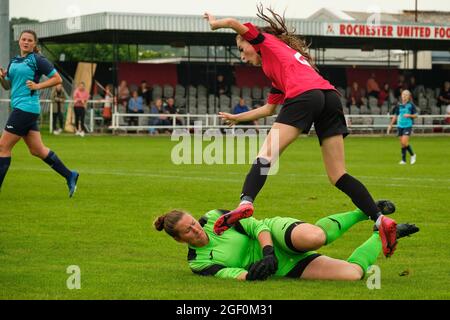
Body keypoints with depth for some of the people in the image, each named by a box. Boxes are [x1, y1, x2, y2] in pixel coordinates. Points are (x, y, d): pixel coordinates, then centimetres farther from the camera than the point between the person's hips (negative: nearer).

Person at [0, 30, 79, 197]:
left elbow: (57, 78, -5)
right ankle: (70, 176, 18)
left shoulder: (37, 60, -5)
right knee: (37, 150, 11)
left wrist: (37, 86, -14)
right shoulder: (14, 61, 17)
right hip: (19, 107, 9)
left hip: (26, 107, -9)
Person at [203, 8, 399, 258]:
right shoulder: (278, 75, 40)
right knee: (338, 176, 5)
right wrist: (237, 118, 55)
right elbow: (269, 109, 46)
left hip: (305, 95, -8)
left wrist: (215, 23, 33)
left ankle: (246, 203, -33)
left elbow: (234, 23, 12)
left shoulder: (267, 41, 22)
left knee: (267, 155, -11)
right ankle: (381, 219, -7)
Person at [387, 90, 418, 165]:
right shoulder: (399, 105, 8)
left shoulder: (411, 105, -4)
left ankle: (412, 155, 5)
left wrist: (409, 115, -18)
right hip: (400, 126, 5)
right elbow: (395, 116, 16)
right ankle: (403, 160, 13)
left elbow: (416, 115, 0)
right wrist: (390, 125, 14)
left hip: (408, 126, -5)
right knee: (402, 143, 5)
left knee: (404, 142, -16)